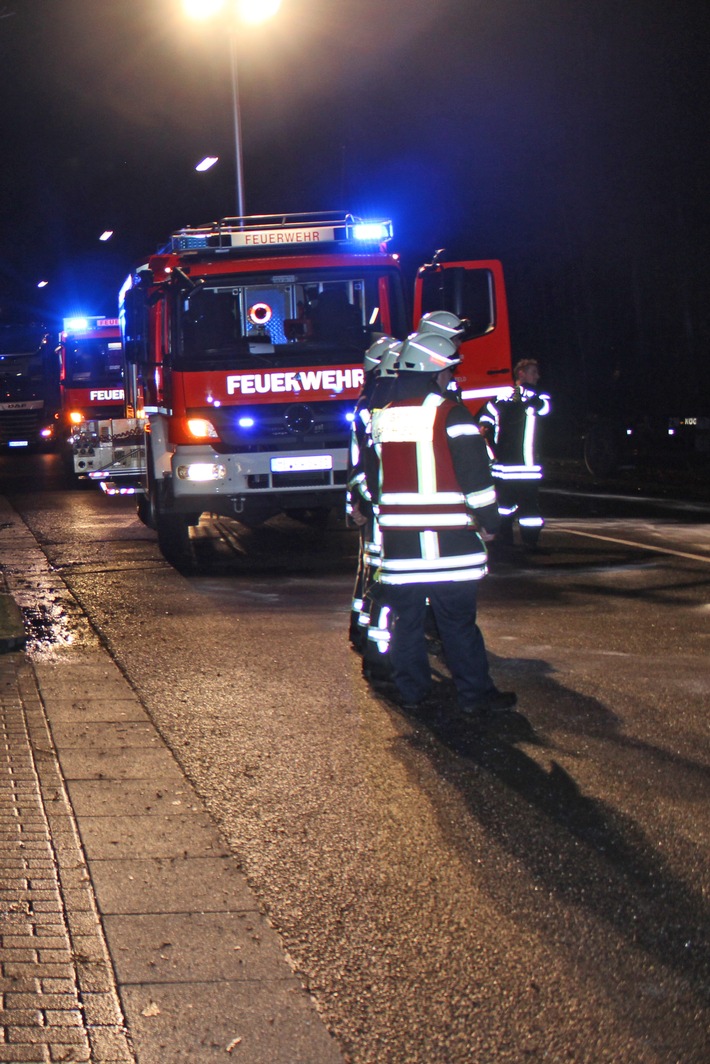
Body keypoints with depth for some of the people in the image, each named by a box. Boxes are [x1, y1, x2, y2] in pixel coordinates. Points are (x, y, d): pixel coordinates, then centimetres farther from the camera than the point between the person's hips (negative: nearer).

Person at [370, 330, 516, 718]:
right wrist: (488, 522, 0)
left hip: (398, 539, 5)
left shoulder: (382, 418, 9)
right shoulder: (451, 415, -10)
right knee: (459, 621, -1)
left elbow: (371, 479, 19)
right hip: (448, 541, -5)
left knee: (406, 618, 12)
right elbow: (476, 476, -11)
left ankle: (411, 690, 18)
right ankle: (475, 696, 3)